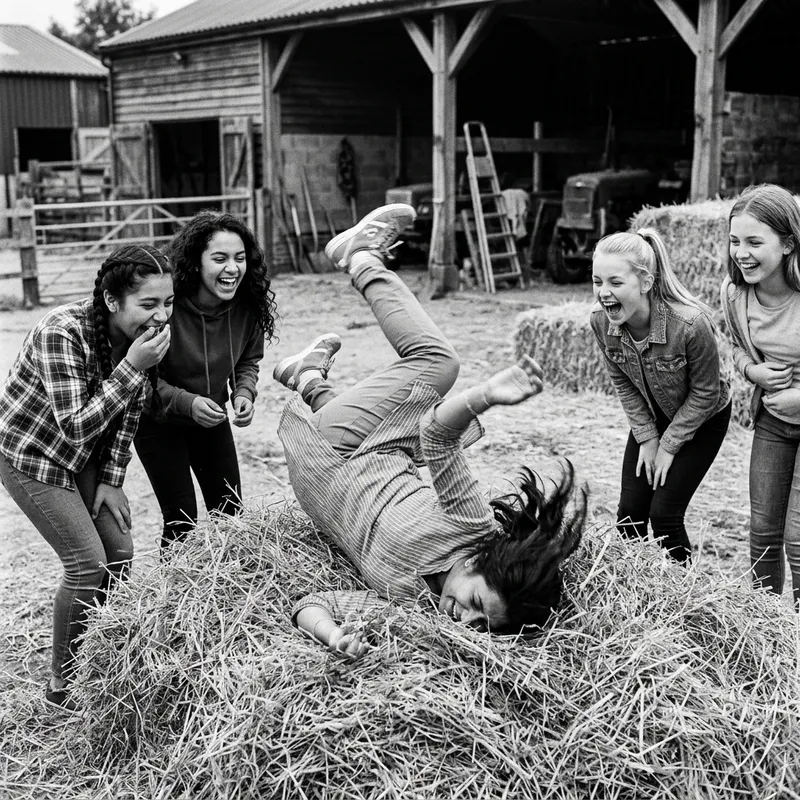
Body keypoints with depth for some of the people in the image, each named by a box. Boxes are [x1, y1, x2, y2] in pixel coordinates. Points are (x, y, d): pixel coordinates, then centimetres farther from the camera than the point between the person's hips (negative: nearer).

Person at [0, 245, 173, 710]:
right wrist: (132, 368, -40)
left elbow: (129, 411, -1)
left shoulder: (146, 332, -13)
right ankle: (63, 683, 9)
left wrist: (112, 480, -3)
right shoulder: (62, 334, -33)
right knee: (88, 563, -10)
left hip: (86, 454, 7)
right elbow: (75, 427, -37)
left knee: (120, 553, 3)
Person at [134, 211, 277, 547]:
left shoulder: (247, 305, -15)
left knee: (230, 511, 10)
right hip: (158, 422, -5)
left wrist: (244, 393, -18)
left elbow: (248, 362, 2)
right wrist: (187, 403, -34)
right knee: (181, 520, -4)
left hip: (211, 419, 5)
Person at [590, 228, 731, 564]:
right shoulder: (601, 321, -21)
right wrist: (647, 437, -6)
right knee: (630, 510, 2)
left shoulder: (692, 323, -36)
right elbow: (623, 384, -4)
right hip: (651, 418, 5)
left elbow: (705, 394, -20)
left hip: (702, 419, -4)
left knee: (664, 512, -7)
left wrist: (669, 445, -14)